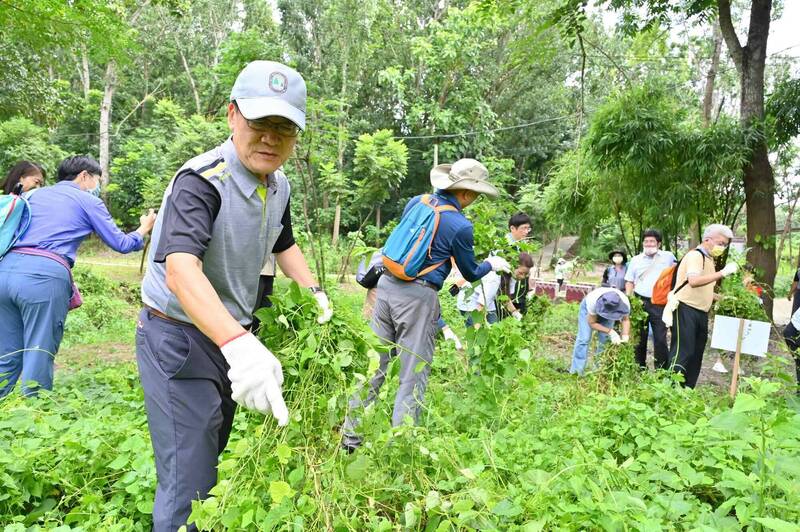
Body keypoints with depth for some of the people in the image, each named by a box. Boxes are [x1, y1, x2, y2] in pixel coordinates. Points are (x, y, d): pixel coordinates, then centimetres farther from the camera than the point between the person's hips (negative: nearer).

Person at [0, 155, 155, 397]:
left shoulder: (36, 195, 25)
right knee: (38, 364, 1)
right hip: (44, 276, -6)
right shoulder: (88, 201, 8)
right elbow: (121, 244, 12)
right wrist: (144, 229, 30)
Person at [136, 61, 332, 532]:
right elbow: (180, 269, -40)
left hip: (234, 336, 8)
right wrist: (239, 346, -53)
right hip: (179, 338, -8)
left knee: (214, 458, 24)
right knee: (189, 481, -3)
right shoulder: (200, 181, -24)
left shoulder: (279, 187, 1)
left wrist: (315, 292, 7)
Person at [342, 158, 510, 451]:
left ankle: (350, 438, 22)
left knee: (373, 366, 13)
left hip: (387, 285, 6)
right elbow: (471, 274, 6)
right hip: (418, 297, -6)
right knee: (412, 378, 6)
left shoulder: (416, 202, 9)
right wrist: (492, 264, 26)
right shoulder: (460, 226, -8)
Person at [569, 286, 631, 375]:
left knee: (605, 340, -9)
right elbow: (592, 323, -29)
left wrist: (625, 336, -33)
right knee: (584, 338, -13)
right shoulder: (593, 301, -44)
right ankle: (576, 372, -8)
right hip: (588, 308, -3)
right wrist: (610, 332, -38)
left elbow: (626, 319, -16)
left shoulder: (625, 302, -36)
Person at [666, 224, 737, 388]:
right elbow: (693, 281, -30)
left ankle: (687, 391, 20)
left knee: (696, 354, 12)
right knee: (683, 352, -11)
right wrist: (722, 272, -31)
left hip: (701, 313, 10)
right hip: (686, 310, -10)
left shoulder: (708, 259, 18)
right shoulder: (695, 255, -11)